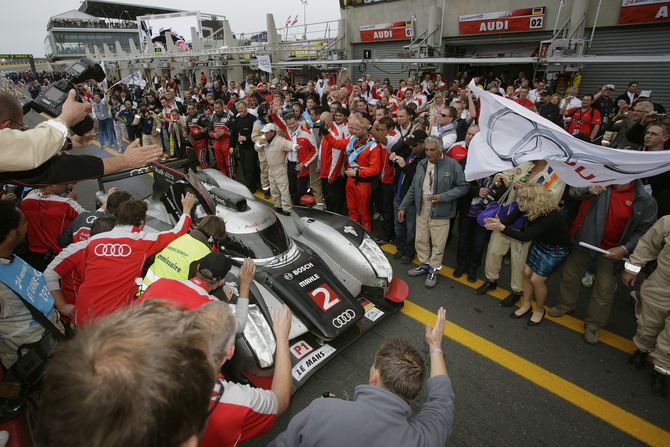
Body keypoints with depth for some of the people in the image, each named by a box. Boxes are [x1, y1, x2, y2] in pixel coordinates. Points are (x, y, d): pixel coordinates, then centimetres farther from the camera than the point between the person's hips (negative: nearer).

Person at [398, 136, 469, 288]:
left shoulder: (452, 164, -9)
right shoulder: (422, 164, 8)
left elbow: (464, 186, -7)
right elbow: (413, 188, 14)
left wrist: (443, 197, -18)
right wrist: (403, 207, 12)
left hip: (440, 212, -5)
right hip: (422, 210, 5)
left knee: (437, 243, 5)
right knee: (421, 240, 14)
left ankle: (434, 271, 23)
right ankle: (424, 265, 35)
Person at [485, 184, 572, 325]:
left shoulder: (551, 216, -38)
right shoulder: (526, 207, -20)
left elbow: (526, 237, -39)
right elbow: (510, 218, -20)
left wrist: (502, 228, -45)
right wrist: (499, 222, -43)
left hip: (556, 249, -6)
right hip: (539, 243, 6)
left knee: (536, 280, -2)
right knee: (527, 273, 8)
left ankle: (540, 310, 25)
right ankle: (526, 305, 30)